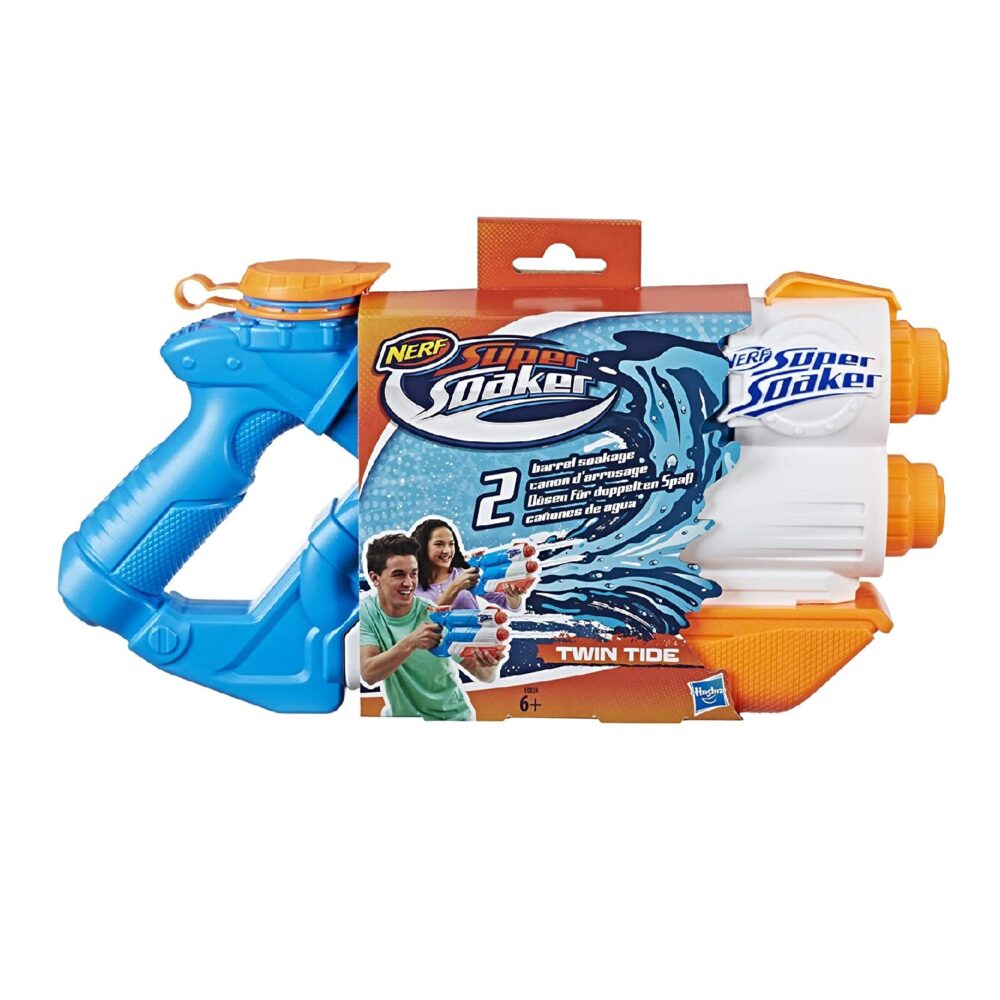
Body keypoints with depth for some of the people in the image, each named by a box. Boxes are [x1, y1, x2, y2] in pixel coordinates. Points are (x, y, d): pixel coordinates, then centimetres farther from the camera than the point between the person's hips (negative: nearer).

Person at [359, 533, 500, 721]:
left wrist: (489, 665, -34)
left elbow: (486, 676, -13)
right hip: (399, 713, 1)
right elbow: (368, 674, -21)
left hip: (451, 716, -1)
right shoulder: (365, 613, -10)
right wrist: (410, 643, -34)